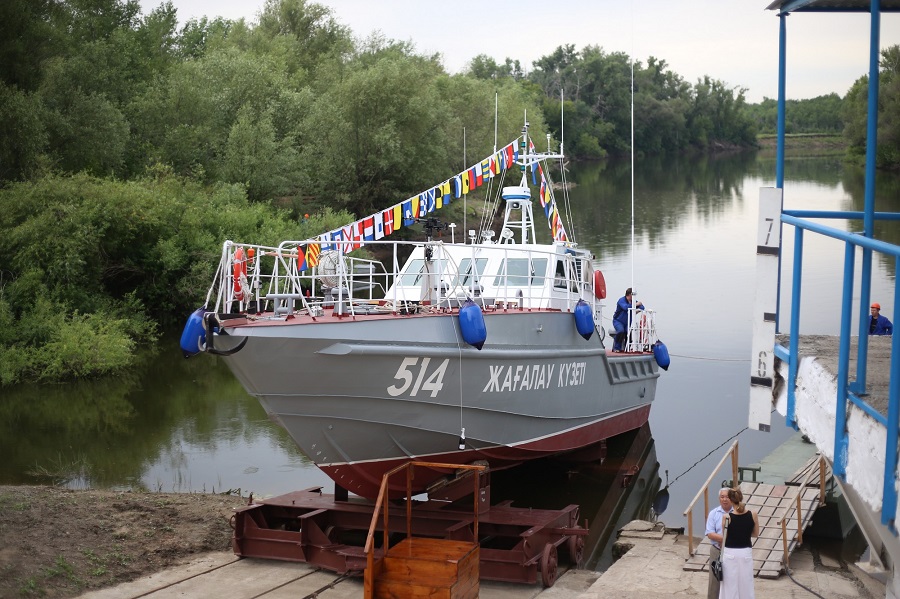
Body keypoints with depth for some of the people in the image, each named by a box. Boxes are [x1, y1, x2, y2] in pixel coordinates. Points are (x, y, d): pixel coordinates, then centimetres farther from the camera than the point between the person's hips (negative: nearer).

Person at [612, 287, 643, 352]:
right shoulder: (621, 300, -16)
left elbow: (642, 307, 1)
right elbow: (626, 307, -34)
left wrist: (638, 309, -22)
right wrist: (636, 305, -29)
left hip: (627, 323, 5)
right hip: (618, 321, -4)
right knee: (621, 330, -32)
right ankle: (616, 348, -17)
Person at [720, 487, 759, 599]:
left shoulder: (727, 517, -15)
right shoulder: (752, 515, -7)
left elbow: (724, 536, -7)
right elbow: (756, 533, 5)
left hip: (730, 553, -2)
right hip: (746, 553, 2)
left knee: (730, 586, 7)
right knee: (746, 585, 14)